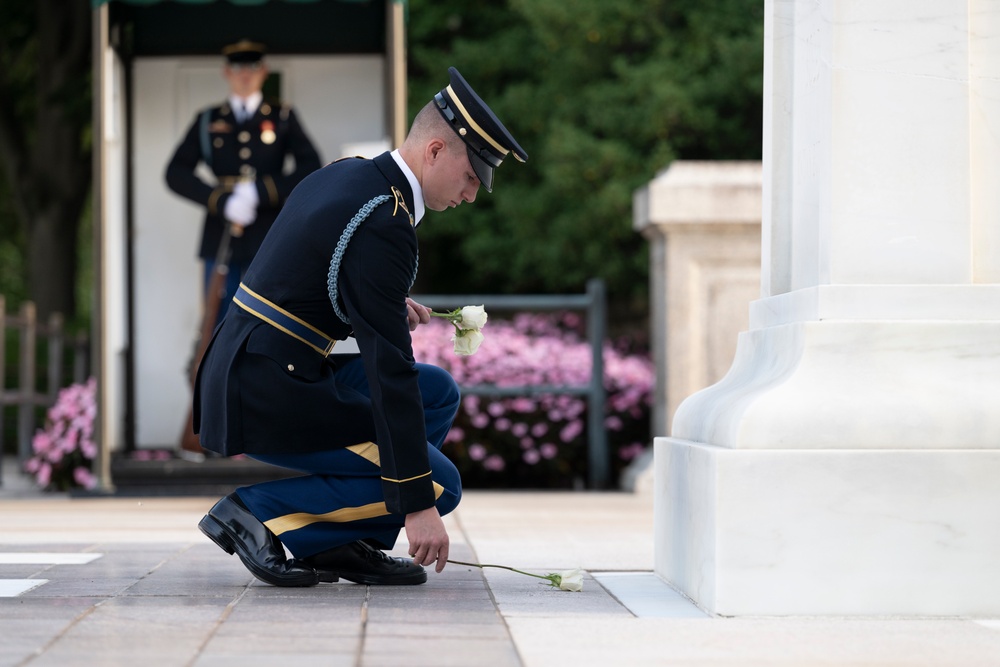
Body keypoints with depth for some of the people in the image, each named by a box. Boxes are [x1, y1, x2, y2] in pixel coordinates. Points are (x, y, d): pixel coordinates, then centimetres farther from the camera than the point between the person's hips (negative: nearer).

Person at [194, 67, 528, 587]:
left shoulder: (345, 174, 10)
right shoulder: (383, 226, -19)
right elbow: (388, 371, -22)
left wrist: (388, 306, 12)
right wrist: (417, 503, -20)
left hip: (242, 375, 10)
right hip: (268, 400, -10)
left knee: (439, 391, 17)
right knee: (439, 485, -7)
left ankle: (341, 542, 12)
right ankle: (260, 512, -7)